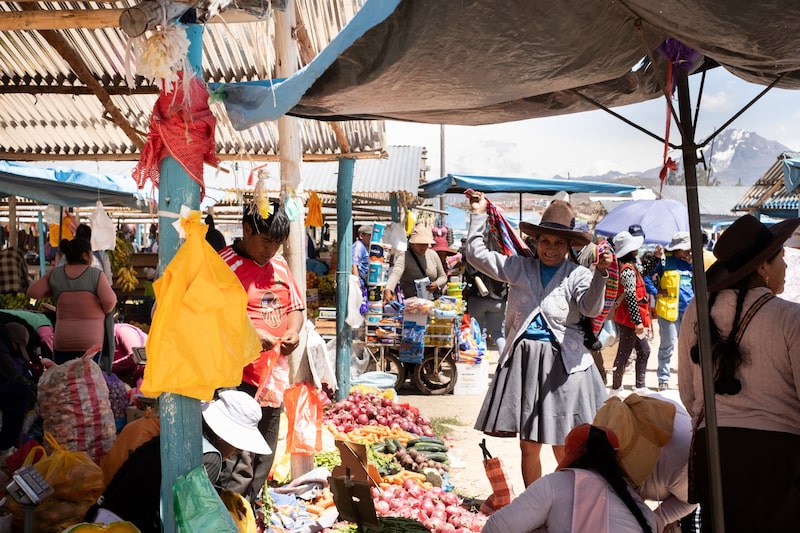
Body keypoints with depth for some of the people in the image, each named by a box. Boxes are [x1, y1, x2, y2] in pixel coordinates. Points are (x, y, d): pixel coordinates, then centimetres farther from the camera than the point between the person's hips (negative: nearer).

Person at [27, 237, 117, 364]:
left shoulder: (55, 274, 2)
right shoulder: (96, 275, -8)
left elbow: (32, 292, 2)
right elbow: (109, 300, -16)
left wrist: (53, 292, 16)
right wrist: (106, 311, 4)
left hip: (62, 339, 3)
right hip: (90, 340, -3)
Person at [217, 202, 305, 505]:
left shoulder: (279, 264, 13)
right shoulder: (226, 264, -10)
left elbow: (296, 306, 19)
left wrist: (293, 330, -2)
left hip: (273, 374, 8)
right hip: (239, 377, -8)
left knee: (265, 455, 18)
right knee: (239, 462, -9)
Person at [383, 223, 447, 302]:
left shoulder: (433, 255, 6)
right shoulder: (404, 257, -11)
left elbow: (443, 276, 16)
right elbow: (395, 274, -31)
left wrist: (436, 284, -7)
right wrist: (388, 290, -50)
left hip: (431, 301, 3)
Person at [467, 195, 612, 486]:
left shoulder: (577, 274, 1)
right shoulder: (520, 268, 10)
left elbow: (591, 307, -16)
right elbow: (477, 255, 12)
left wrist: (600, 274, -32)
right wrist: (479, 215, 11)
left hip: (563, 363, -3)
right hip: (523, 359, 3)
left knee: (564, 449, 2)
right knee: (528, 446, 11)